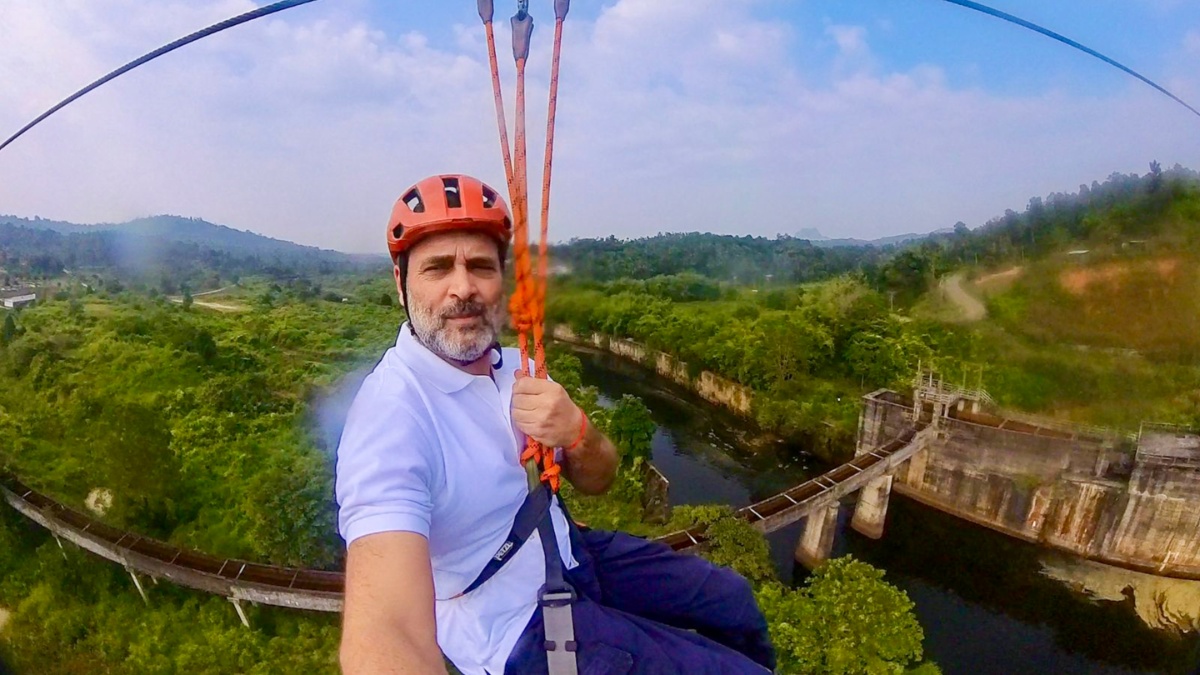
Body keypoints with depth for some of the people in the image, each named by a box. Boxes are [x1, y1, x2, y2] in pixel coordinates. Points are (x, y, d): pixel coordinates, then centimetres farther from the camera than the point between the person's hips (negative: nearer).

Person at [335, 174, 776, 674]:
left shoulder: (516, 367, -4)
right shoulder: (389, 415, -28)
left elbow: (596, 480, -2)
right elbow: (385, 632, -41)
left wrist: (575, 434, -25)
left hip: (563, 554, 7)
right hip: (516, 629, -6)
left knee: (735, 603, 17)